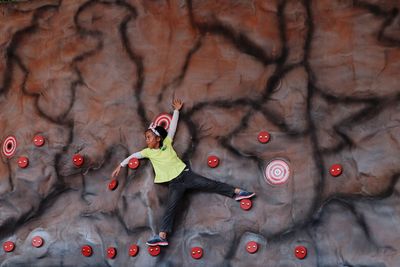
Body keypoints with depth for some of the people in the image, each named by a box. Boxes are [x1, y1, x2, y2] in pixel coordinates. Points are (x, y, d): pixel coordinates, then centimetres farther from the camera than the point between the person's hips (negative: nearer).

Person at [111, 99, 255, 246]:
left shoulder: (167, 143, 6)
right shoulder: (148, 152, 7)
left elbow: (172, 126, 10)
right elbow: (133, 155, 13)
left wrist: (176, 110, 14)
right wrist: (120, 166, 14)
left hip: (185, 174, 0)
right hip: (174, 183, 0)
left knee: (211, 184, -7)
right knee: (170, 208, -11)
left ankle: (237, 192, -2)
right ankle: (162, 236, -16)